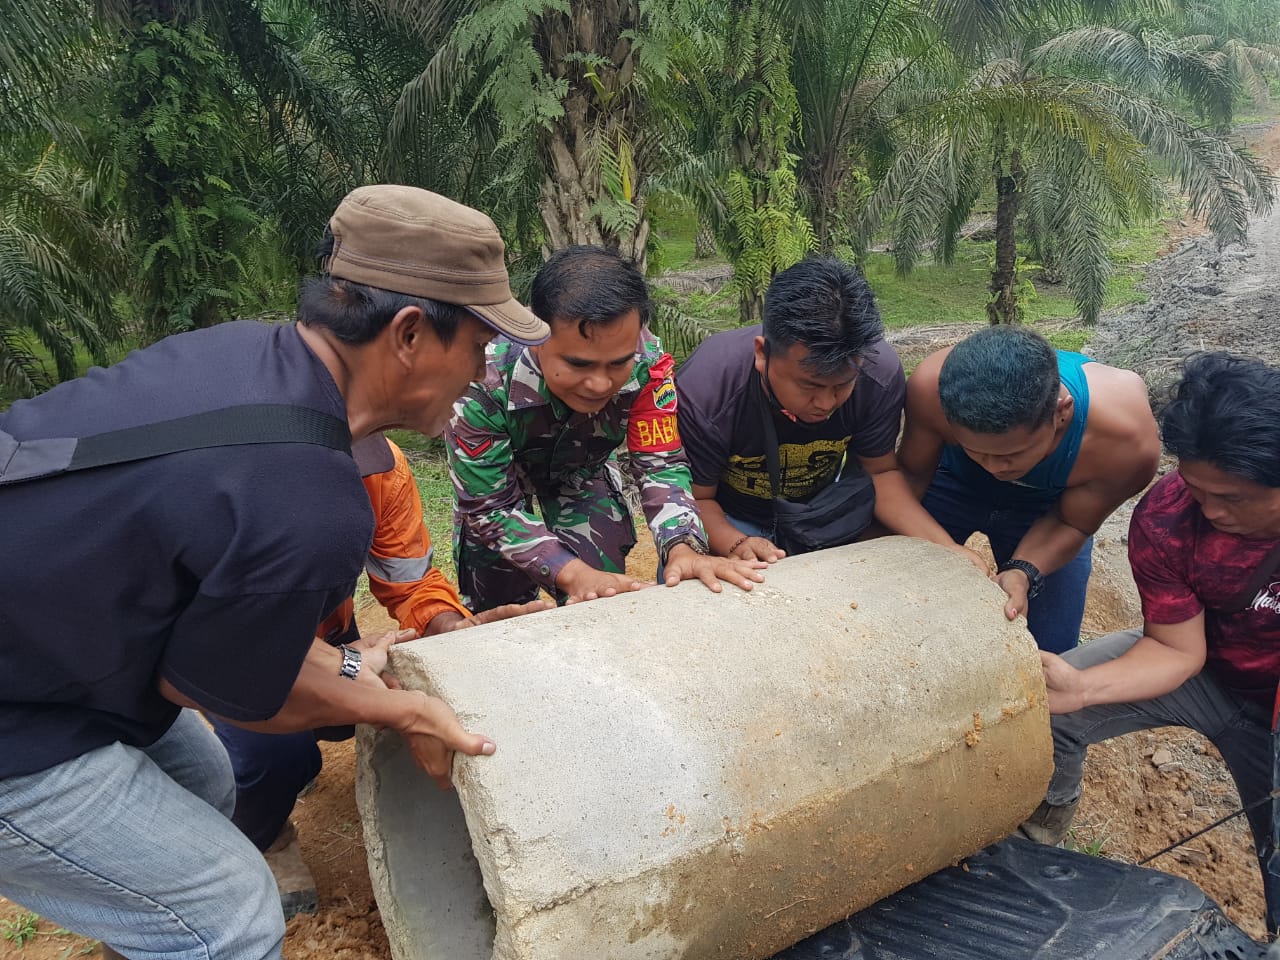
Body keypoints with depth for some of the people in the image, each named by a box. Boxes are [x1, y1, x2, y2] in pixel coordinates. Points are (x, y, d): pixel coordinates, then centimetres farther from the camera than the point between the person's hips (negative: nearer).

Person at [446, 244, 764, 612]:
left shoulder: (646, 360, -34)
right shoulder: (483, 378, -40)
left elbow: (659, 463, -24)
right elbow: (491, 507, -32)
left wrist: (682, 547, -44)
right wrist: (571, 573, -46)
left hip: (582, 467, 2)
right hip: (495, 474, -2)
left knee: (605, 601, -4)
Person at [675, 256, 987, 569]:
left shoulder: (880, 374, -25)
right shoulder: (702, 391, -34)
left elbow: (882, 472, -10)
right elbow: (697, 498, -20)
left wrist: (946, 548, -24)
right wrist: (736, 545, -42)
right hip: (728, 519, -5)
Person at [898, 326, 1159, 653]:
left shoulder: (1128, 443, -39)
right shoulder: (931, 387, -41)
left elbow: (1071, 523, -19)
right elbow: (913, 473, -21)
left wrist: (1024, 572, -37)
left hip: (1044, 509, 0)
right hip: (953, 484, 0)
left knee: (1050, 651, 0)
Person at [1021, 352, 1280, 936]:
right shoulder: (1165, 521, -27)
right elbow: (1176, 648, -19)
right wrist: (1080, 687, -36)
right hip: (1201, 666, 0)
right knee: (1040, 706, -18)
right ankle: (1049, 812, 12)